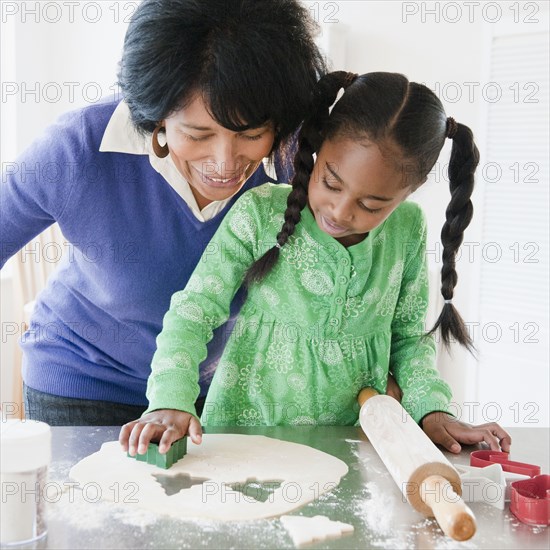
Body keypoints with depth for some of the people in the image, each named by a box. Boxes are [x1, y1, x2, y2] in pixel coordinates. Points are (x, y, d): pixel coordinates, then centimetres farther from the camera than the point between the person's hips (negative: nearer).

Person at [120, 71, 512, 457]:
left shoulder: (407, 230, -2)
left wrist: (432, 409, -6)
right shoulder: (259, 214, -11)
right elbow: (193, 311, -8)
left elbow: (410, 336, 9)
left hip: (350, 440, 2)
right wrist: (171, 400, -22)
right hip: (245, 428, -2)